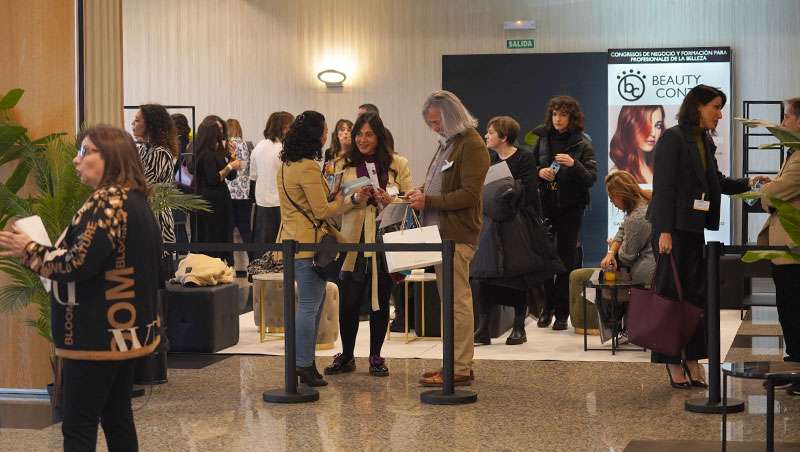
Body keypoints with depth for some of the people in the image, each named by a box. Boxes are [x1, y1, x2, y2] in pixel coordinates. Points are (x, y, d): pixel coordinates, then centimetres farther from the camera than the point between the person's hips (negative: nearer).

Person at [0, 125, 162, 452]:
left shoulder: (108, 202, -18)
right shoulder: (134, 199, 12)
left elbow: (78, 264, -23)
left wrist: (28, 251, -9)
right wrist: (41, 250, 13)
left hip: (98, 336, -9)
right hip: (125, 331, 9)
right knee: (117, 418, 15)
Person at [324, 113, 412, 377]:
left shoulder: (398, 164, 5)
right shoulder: (345, 166, 7)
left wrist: (390, 200, -17)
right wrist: (356, 199, -17)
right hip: (354, 241, 0)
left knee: (381, 300, 7)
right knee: (348, 302, 0)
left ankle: (376, 357, 19)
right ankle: (346, 357, 15)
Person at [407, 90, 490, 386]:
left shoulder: (471, 145, -11)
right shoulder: (447, 144, 19)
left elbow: (469, 194, -18)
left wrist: (429, 201, -18)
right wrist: (422, 194, 8)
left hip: (457, 236, -10)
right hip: (441, 234, 10)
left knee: (458, 302, -7)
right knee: (451, 301, 13)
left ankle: (460, 370, -4)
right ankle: (457, 363, 19)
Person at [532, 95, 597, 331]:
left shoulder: (582, 143, -1)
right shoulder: (542, 139, 6)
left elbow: (591, 178, -7)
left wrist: (574, 165, -23)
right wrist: (539, 172, -8)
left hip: (570, 207, -2)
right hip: (544, 204, 2)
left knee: (566, 258, 1)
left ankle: (561, 312, 7)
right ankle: (547, 306, 15)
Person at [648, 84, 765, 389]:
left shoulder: (705, 142, 13)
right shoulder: (673, 138, -11)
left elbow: (716, 181, 23)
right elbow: (663, 186, -15)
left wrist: (747, 184, 9)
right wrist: (665, 231, -19)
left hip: (694, 227, 8)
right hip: (673, 227, -8)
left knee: (696, 292, 7)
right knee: (671, 292, -1)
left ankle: (693, 360, 13)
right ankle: (673, 362, 6)